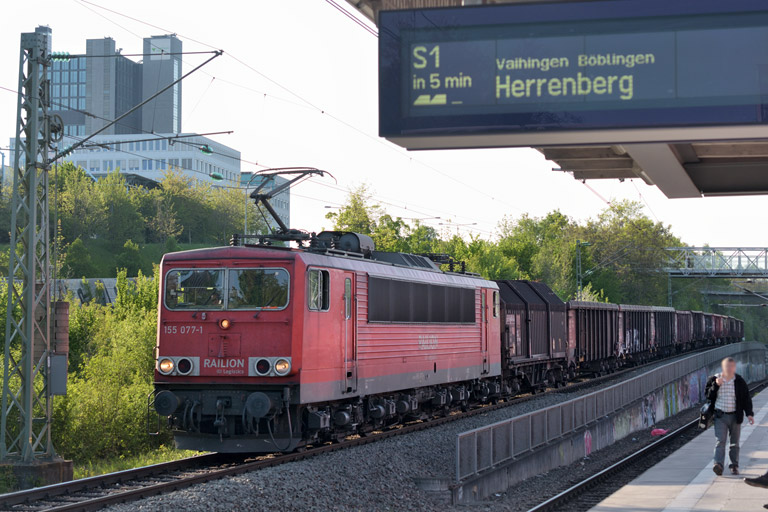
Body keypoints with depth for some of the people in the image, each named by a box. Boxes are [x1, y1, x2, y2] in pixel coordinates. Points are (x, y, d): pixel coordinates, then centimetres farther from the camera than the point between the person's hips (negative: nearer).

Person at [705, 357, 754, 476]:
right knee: (720, 441, -13)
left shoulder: (740, 381, 2)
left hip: (735, 416, 2)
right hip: (720, 416, -1)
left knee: (734, 442, 9)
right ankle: (719, 465, -23)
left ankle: (734, 465, 18)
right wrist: (716, 385, -16)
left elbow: (746, 398, 5)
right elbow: (708, 395, -2)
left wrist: (749, 414, -4)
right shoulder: (714, 379, 0)